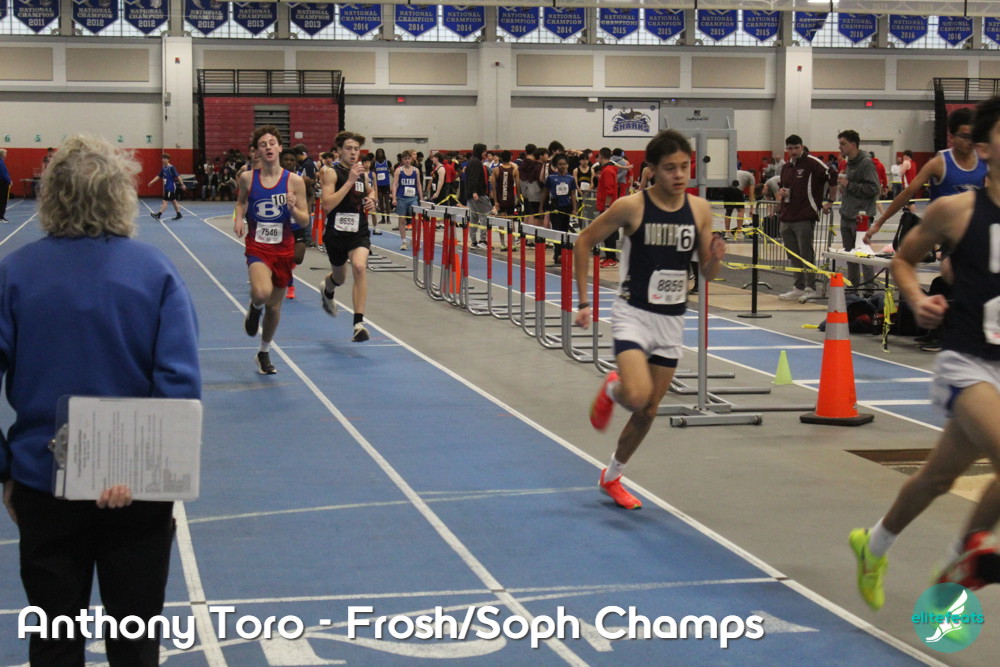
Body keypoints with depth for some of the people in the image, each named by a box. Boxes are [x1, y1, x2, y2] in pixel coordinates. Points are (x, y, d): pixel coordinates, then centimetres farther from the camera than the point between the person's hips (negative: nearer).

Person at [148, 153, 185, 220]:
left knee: (165, 201, -10)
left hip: (171, 187, -8)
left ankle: (159, 214, -12)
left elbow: (178, 176, -15)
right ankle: (179, 214, 20)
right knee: (173, 201, 13)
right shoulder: (163, 168, 9)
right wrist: (152, 182, 8)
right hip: (166, 187, 8)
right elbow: (159, 176, 15)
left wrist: (182, 184, -17)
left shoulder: (171, 168, -13)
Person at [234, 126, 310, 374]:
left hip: (283, 248, 1)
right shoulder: (247, 178, -3)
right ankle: (254, 309, 9)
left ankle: (264, 352, 36)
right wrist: (239, 218, -1)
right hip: (257, 246, -1)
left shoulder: (294, 181, -5)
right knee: (262, 292, -30)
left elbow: (304, 221, -1)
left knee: (274, 306, 12)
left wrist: (293, 209, -21)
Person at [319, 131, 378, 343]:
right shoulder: (332, 173, -10)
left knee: (360, 267, -26)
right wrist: (349, 181, -26)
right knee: (340, 277, 18)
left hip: (359, 232, 2)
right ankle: (327, 290, 60)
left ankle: (359, 323, -27)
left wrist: (371, 199, 7)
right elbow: (327, 205, -23)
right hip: (336, 232, -2)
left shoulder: (361, 172, 7)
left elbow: (369, 190, 31)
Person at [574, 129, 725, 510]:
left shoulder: (700, 209, -1)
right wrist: (584, 301, -5)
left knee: (648, 411, 11)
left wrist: (714, 258, -17)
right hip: (634, 312, -4)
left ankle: (611, 478, 33)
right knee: (637, 396, -25)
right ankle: (611, 389, 13)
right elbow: (584, 242, -1)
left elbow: (707, 273, 7)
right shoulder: (632, 207, -13)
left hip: (673, 320, 4)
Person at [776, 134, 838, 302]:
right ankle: (798, 287, 18)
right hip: (786, 218, 8)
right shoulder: (786, 167, 15)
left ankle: (810, 288, 2)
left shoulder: (812, 162, -8)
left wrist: (830, 202, -6)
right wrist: (781, 192, 6)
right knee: (793, 255, 10)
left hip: (805, 218, -8)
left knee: (806, 255, -4)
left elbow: (833, 179, -11)